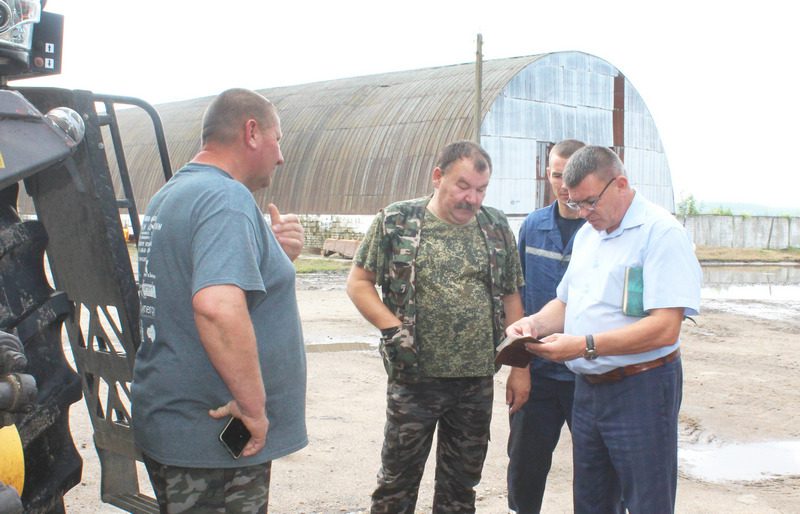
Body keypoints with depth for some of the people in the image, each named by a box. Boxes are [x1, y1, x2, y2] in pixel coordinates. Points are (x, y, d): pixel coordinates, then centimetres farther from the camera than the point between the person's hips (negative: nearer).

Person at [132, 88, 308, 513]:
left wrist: (277, 257, 2)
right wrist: (254, 406, -25)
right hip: (214, 441, -10)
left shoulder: (169, 195, 12)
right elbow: (218, 307, -36)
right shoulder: (226, 197, -19)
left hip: (168, 426, 10)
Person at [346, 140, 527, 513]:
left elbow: (511, 298, 9)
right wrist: (392, 328, -14)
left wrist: (520, 366, 5)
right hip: (414, 377, -3)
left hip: (477, 381, 3)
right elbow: (358, 282, 0)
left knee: (461, 483, 14)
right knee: (397, 480, 8)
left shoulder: (496, 228, 5)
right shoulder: (396, 222, -3)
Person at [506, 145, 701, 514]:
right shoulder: (586, 234, 12)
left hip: (641, 389, -7)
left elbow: (665, 328, -22)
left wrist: (586, 345, -26)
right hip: (588, 387, 8)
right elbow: (565, 301, 21)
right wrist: (535, 323, 0)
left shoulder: (661, 232, -14)